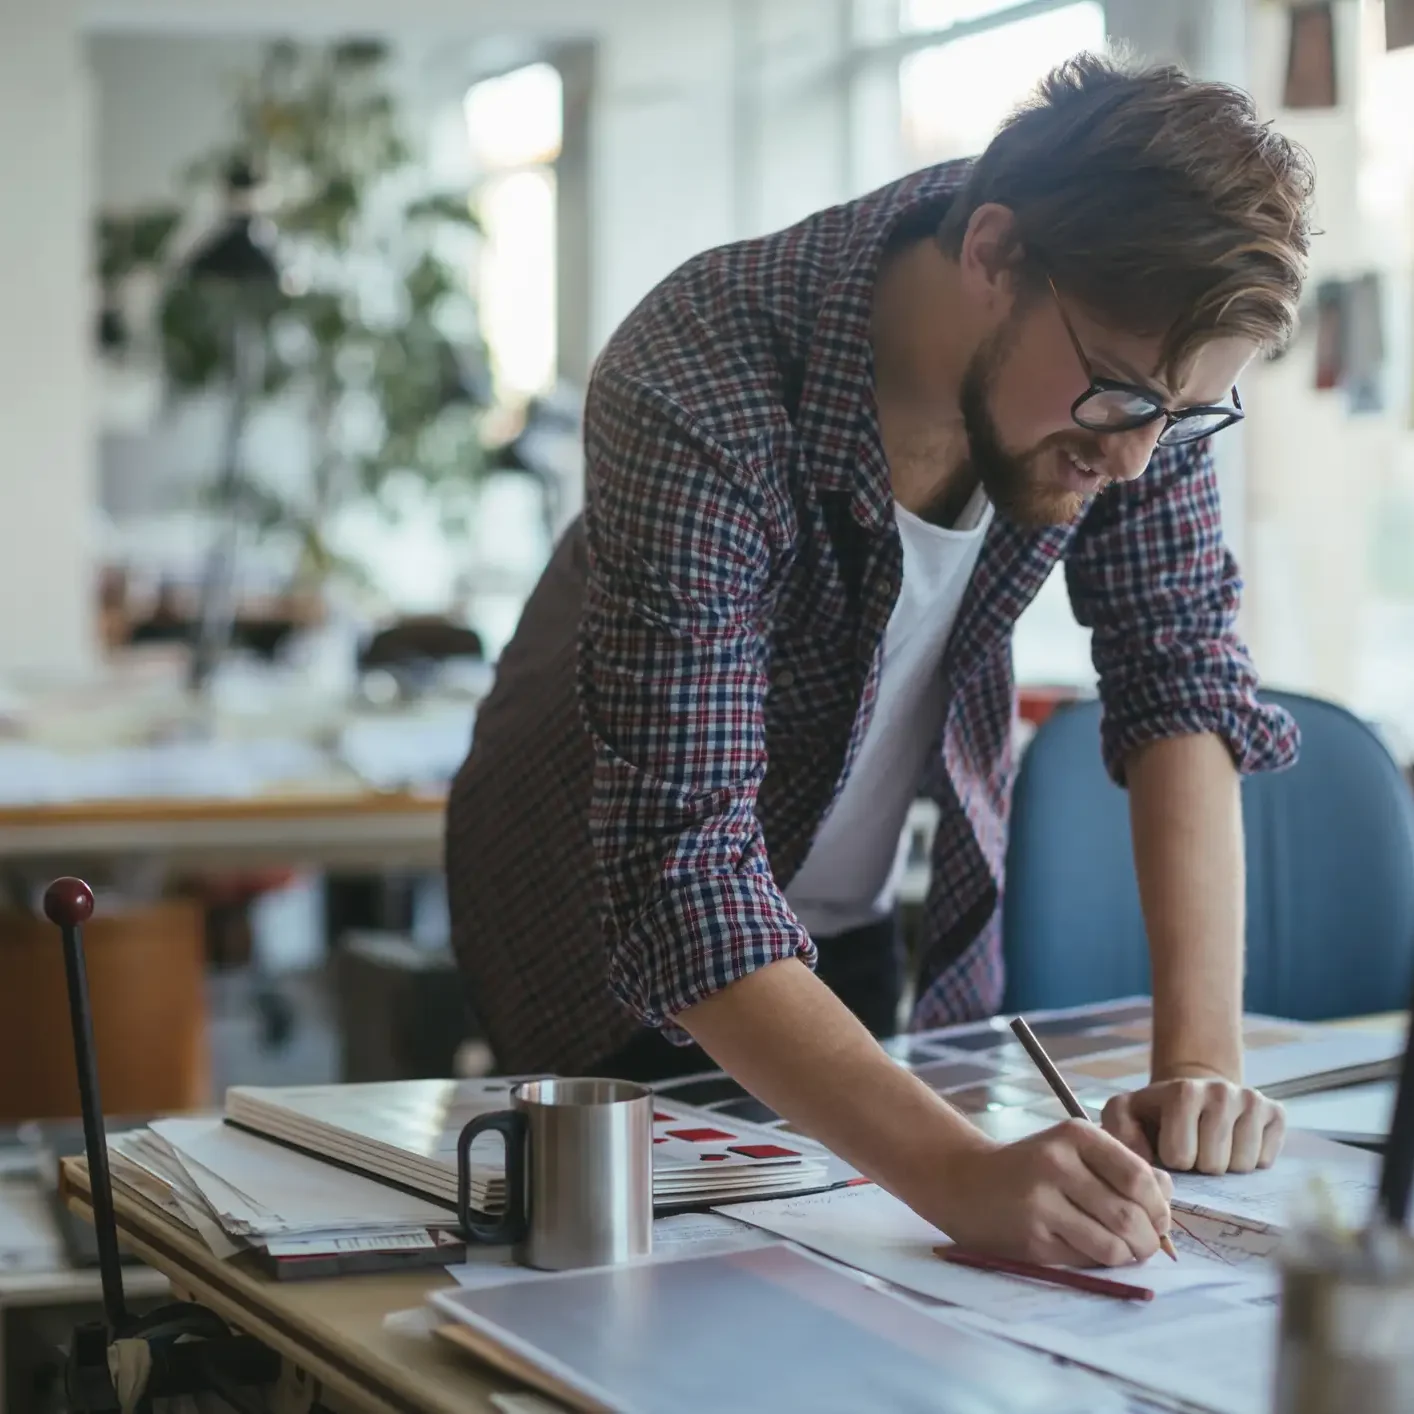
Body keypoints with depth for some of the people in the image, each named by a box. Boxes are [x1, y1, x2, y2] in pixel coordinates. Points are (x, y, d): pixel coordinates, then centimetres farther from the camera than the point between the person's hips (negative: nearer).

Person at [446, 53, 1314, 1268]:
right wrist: (960, 1174, -56)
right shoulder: (698, 403, -39)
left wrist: (1202, 1054, -31)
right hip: (629, 937, -4)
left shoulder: (1138, 349, -22)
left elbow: (1183, 680, -18)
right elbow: (684, 874, -43)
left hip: (884, 923, 4)